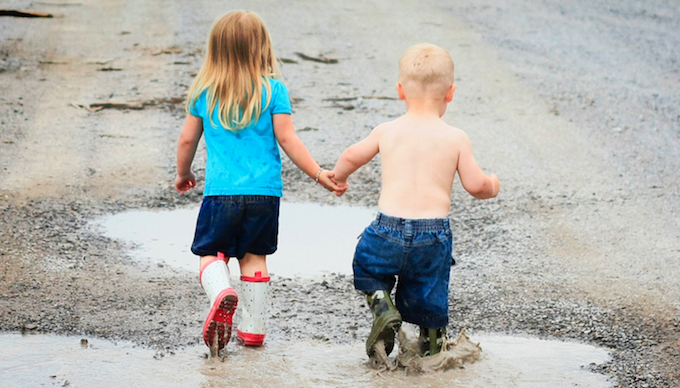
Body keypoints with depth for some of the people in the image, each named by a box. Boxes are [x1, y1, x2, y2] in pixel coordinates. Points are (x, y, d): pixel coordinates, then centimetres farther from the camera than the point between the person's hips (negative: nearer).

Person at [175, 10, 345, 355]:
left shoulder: (205, 91, 3)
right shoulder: (273, 89, -2)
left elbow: (187, 139, 10)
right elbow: (287, 139, -5)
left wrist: (183, 174, 28)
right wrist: (319, 175, 1)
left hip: (221, 191, 0)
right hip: (265, 191, 1)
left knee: (211, 252, 9)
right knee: (254, 255, 13)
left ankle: (221, 292, -23)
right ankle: (253, 328, 15)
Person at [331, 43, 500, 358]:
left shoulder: (387, 132, 4)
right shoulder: (456, 139, -1)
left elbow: (352, 156, 18)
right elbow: (475, 184, 0)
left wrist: (339, 176, 41)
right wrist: (492, 187, 24)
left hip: (390, 228, 0)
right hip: (434, 233, 0)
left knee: (366, 267, 25)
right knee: (428, 294, 19)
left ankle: (382, 305, 1)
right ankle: (432, 343, 25)